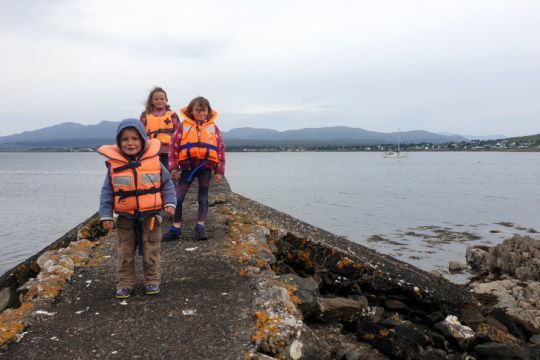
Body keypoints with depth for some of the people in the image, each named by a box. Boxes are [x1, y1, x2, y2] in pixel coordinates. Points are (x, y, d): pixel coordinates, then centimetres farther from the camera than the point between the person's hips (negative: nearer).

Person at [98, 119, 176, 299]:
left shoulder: (154, 161, -8)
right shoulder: (114, 164, -7)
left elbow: (167, 184, 2)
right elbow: (107, 192, -1)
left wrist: (170, 203, -9)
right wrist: (106, 215, -4)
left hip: (150, 216, -1)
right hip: (125, 218, 1)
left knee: (151, 252, 11)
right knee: (125, 253, 12)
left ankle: (152, 281, 25)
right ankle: (124, 284, 25)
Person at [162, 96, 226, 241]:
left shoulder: (213, 127, 6)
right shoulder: (184, 126, 4)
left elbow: (221, 149, 6)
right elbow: (173, 146, 3)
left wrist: (219, 171, 2)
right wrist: (173, 168, -2)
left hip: (206, 167, 0)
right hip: (187, 166, 0)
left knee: (203, 197, 6)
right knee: (178, 197, 0)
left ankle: (200, 227, 15)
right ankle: (176, 228, 10)